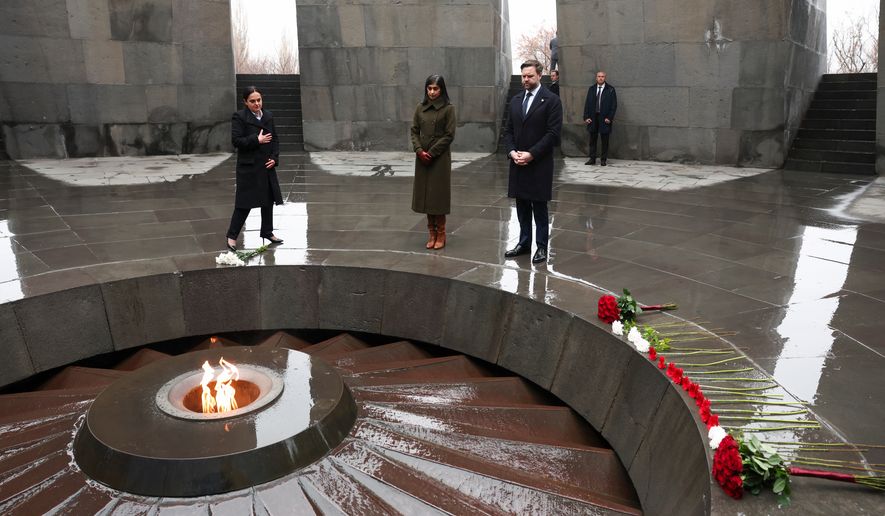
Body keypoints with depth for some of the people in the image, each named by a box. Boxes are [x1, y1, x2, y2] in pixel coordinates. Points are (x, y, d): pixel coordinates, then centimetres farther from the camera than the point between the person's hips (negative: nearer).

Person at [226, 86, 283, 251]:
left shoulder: (268, 116, 8)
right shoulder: (239, 117, -8)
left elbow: (275, 139, 11)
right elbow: (236, 141, -14)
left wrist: (274, 158, -2)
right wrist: (257, 140, -17)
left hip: (267, 166, 6)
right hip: (248, 167, -6)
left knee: (269, 200, 12)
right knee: (245, 203, -4)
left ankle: (267, 232, 29)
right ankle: (232, 236, 9)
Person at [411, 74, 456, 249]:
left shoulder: (448, 109, -5)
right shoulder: (420, 108, 7)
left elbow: (449, 135, -9)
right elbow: (414, 131, 7)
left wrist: (431, 152, -12)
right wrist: (419, 150, -9)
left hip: (440, 157, -4)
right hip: (422, 157, 4)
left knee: (438, 195, -1)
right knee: (425, 195, 6)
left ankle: (441, 235, 10)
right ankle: (432, 233, 15)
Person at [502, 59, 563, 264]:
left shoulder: (551, 100, -6)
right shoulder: (515, 100, 12)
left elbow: (553, 133, -13)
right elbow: (508, 130, 13)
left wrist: (531, 154, -17)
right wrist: (512, 152, -5)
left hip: (539, 164, -5)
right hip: (518, 163, 5)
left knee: (539, 207, 3)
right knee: (522, 206, 11)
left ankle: (542, 247, 12)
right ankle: (524, 243, 21)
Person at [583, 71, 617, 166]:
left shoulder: (610, 89, 0)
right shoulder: (591, 89, 10)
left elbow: (614, 105, -2)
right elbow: (587, 104, 8)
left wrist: (609, 118, -11)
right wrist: (586, 117, -2)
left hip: (605, 118, -3)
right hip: (593, 117, 3)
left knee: (605, 140, 2)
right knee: (592, 139, 6)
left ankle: (604, 159, 9)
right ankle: (592, 159, 12)